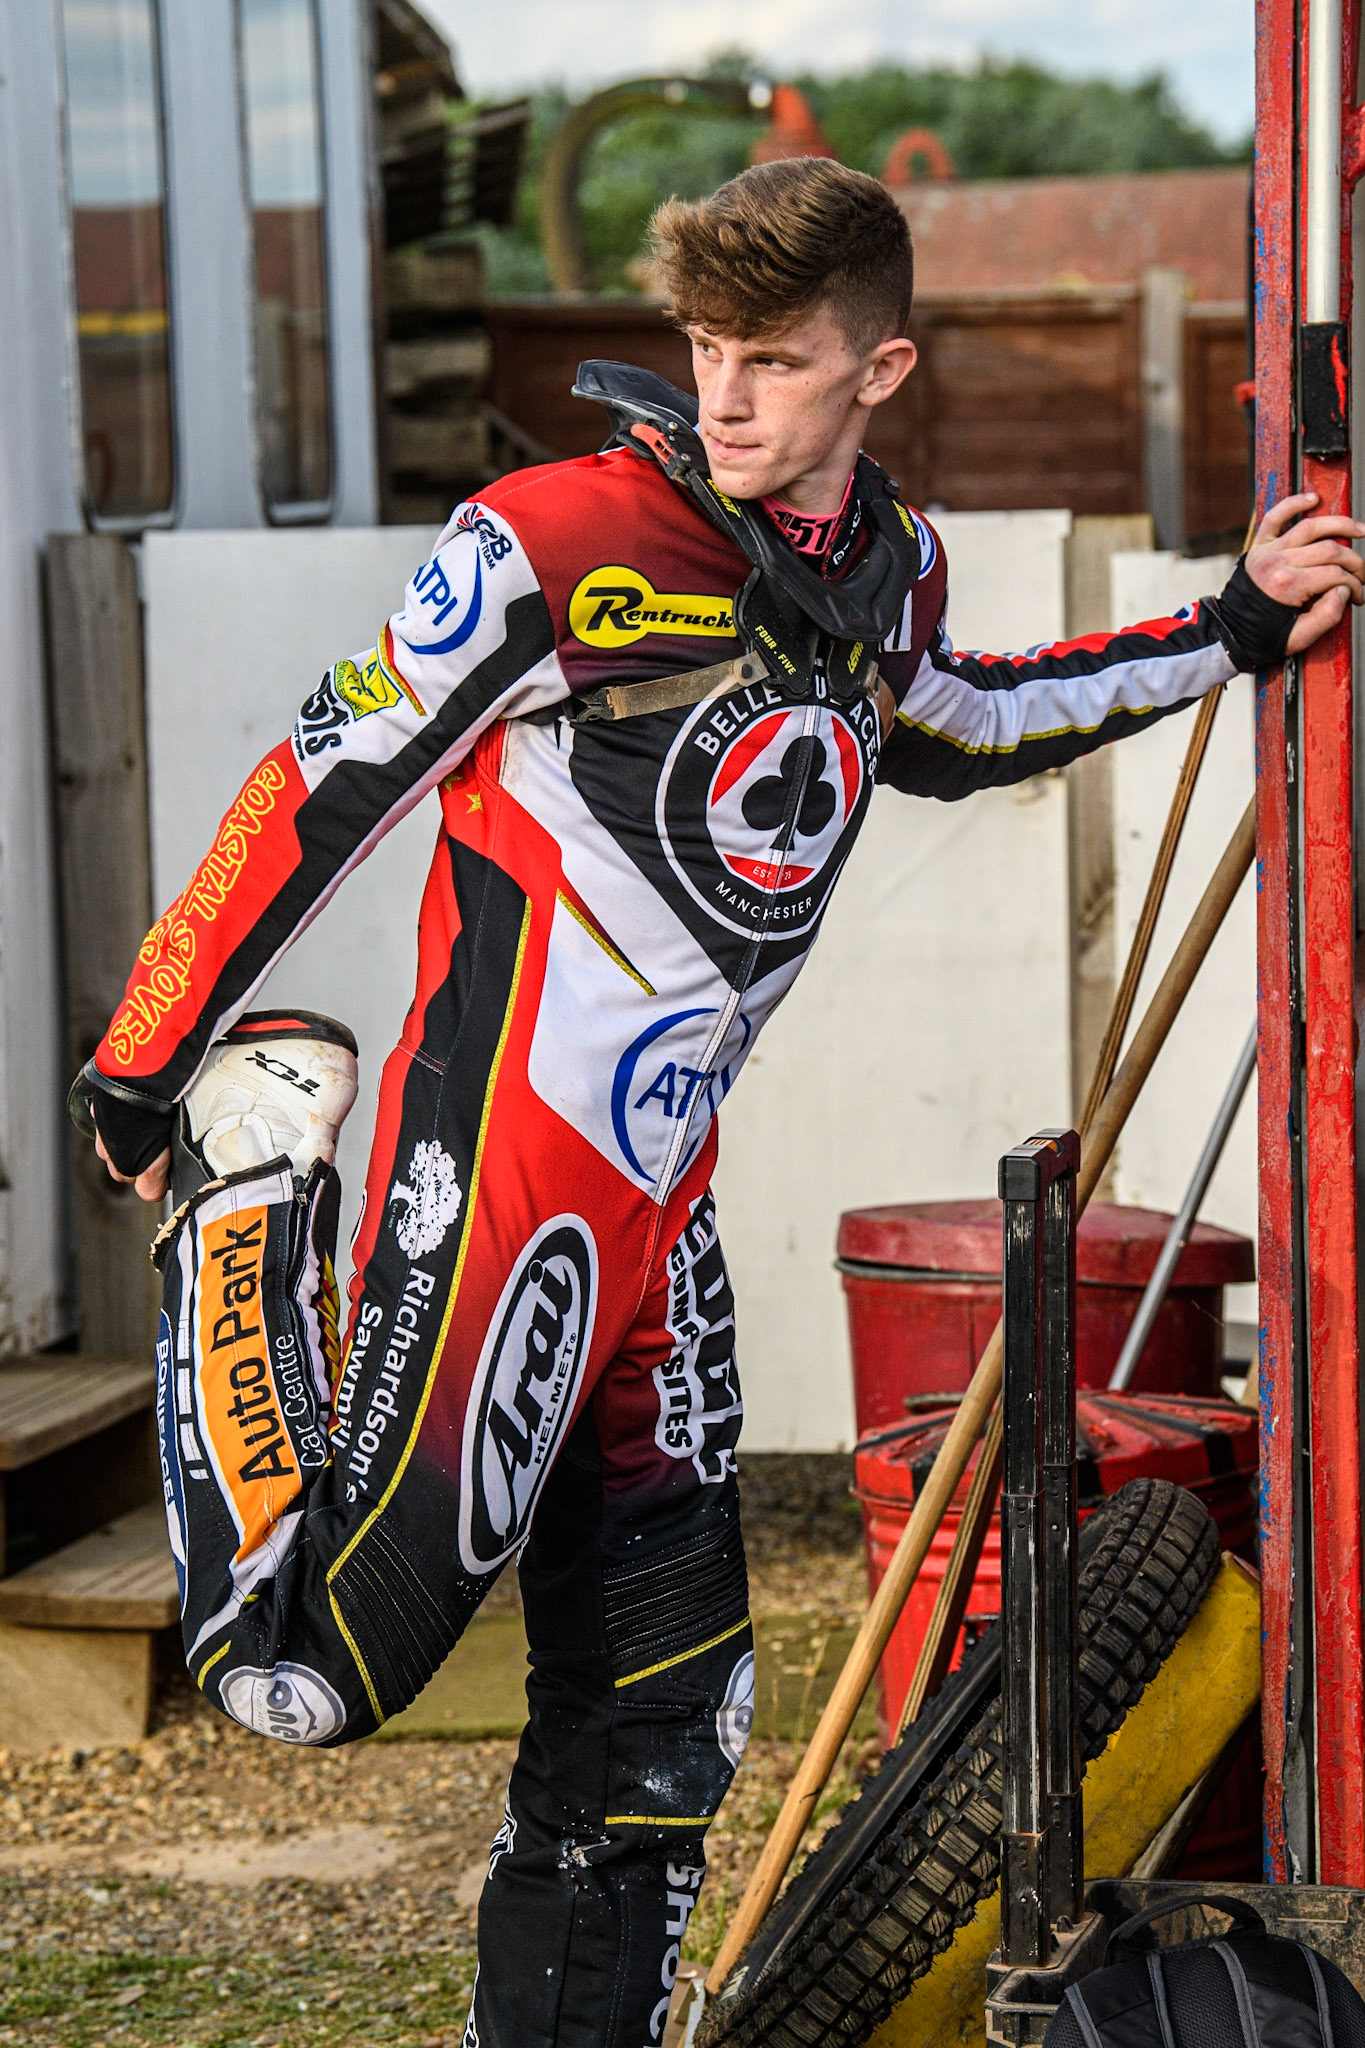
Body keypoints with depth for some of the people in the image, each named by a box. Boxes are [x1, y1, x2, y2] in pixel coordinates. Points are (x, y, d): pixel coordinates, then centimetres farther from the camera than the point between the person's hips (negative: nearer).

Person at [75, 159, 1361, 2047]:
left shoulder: (895, 570, 9)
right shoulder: (552, 545, -14)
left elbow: (945, 727, 32)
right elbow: (321, 796, -8)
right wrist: (142, 1060, -4)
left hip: (656, 1205, 7)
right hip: (499, 1170, -7)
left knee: (660, 1711, 9)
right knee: (311, 1662, -13)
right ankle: (248, 1214, 11)